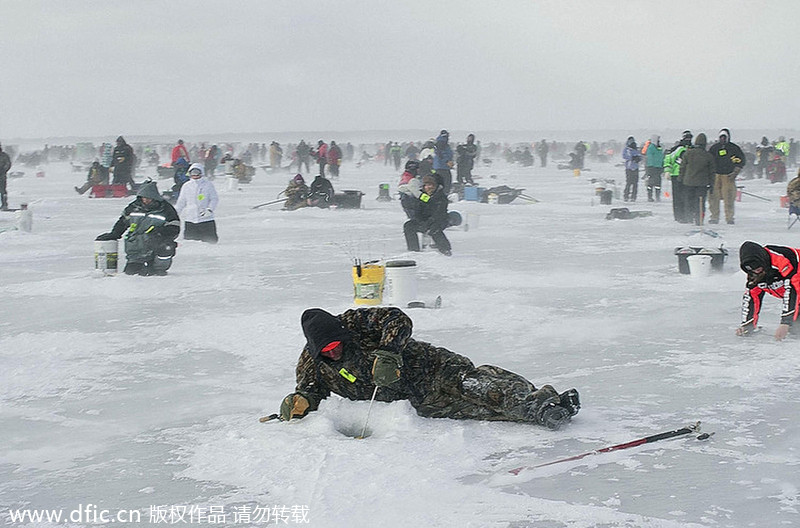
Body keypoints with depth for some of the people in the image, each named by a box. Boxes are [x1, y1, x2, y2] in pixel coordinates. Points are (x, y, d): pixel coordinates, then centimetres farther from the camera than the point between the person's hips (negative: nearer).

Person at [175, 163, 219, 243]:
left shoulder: (208, 184, 4)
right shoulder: (186, 186, 12)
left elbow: (214, 199, -1)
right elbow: (181, 203, 19)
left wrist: (209, 210, -18)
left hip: (206, 221, -2)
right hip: (190, 221, 2)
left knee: (211, 241, -4)